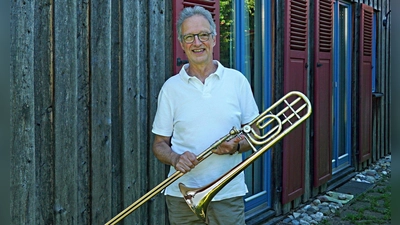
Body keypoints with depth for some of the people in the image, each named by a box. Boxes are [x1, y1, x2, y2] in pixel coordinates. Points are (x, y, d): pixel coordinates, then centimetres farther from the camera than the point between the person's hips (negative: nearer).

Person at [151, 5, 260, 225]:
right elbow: (160, 144, 6)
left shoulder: (237, 80, 4)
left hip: (229, 193, 0)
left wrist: (236, 146, -12)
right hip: (182, 196, 0)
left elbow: (254, 133, 8)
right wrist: (175, 158, -15)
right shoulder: (171, 87, 3)